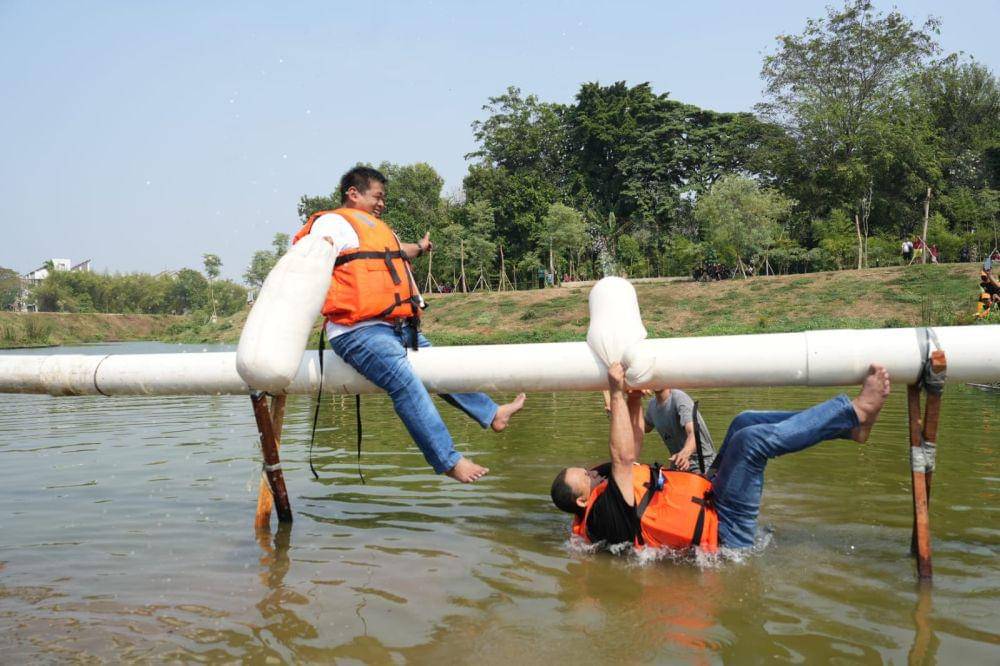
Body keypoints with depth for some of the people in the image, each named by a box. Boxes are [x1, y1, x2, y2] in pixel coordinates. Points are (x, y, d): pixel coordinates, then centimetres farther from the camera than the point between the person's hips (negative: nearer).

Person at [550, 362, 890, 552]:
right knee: (753, 439, -24)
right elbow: (623, 456, -31)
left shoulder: (607, 485, 7)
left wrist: (634, 397, 7)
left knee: (745, 423, 4)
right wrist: (617, 394, -26)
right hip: (724, 531, -10)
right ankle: (855, 411, -13)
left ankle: (850, 427, 4)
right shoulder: (604, 515, -22)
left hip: (710, 501, 10)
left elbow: (633, 443, 18)